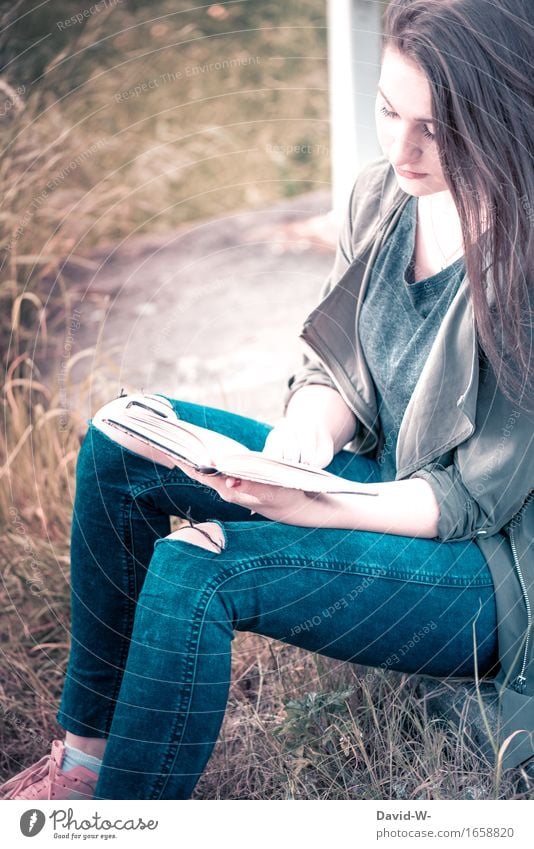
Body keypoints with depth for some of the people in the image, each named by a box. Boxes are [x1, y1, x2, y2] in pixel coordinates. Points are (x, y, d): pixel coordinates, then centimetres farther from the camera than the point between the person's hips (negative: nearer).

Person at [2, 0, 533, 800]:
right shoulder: (383, 194, -3)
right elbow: (331, 368, 5)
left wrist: (303, 509, -29)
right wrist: (306, 434, -17)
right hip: (384, 486, 8)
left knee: (193, 569, -28)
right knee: (120, 441, -5)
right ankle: (88, 754, 1)